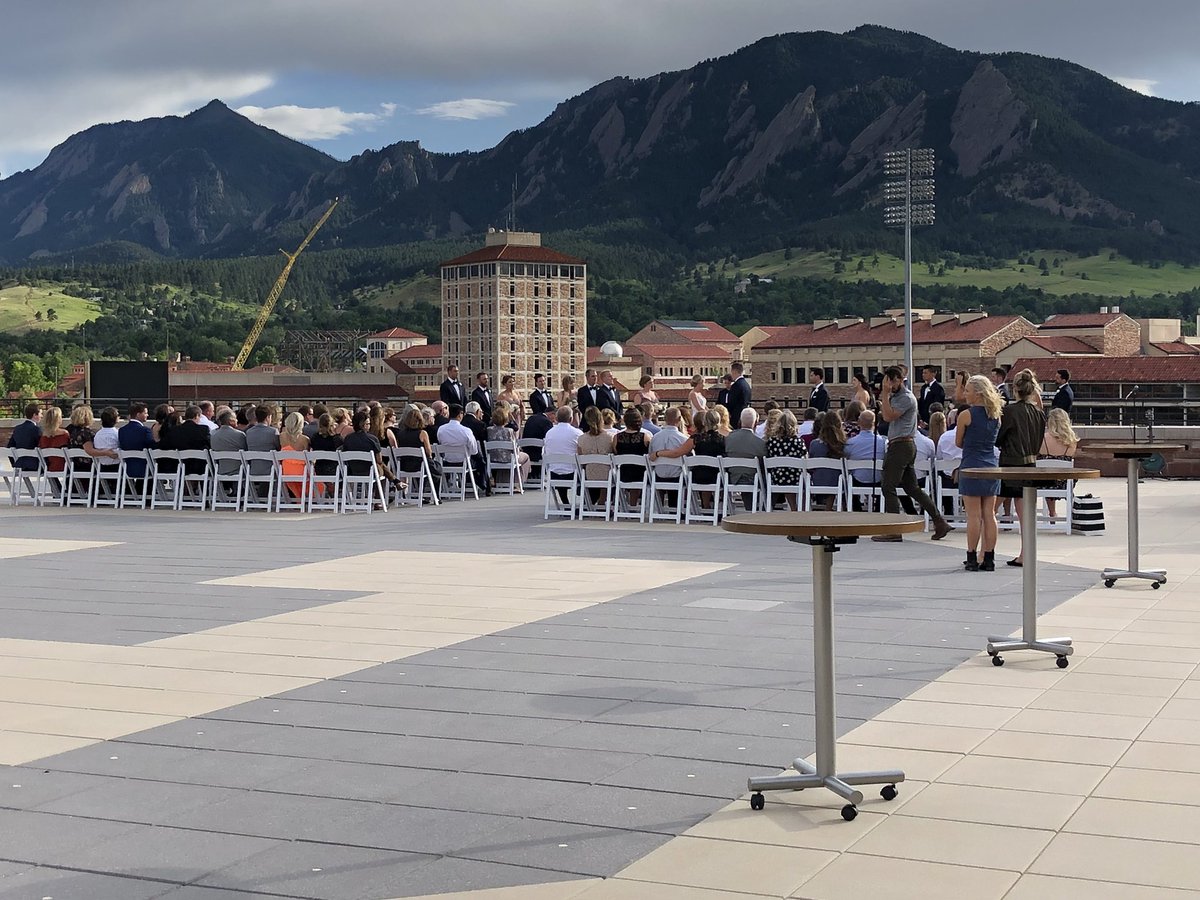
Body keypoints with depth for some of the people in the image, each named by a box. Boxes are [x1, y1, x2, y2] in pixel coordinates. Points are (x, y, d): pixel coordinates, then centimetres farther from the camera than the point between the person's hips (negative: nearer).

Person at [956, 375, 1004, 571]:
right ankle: (989, 559, 9)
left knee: (974, 516, -3)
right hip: (991, 466, 6)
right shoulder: (996, 415, 7)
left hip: (972, 466, -5)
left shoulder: (966, 415, -9)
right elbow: (993, 441, 14)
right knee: (989, 515, 6)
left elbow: (958, 443, 1)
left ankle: (972, 558, 0)